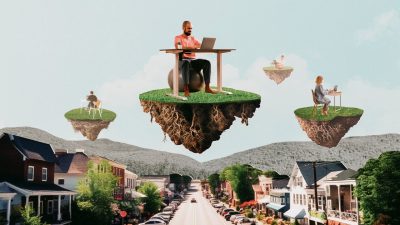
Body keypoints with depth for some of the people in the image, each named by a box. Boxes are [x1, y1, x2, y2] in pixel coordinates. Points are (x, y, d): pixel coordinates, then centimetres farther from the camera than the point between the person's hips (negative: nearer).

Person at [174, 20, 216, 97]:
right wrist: (192, 47, -31)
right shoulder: (178, 38, 4)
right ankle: (186, 89, -46)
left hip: (193, 60, 5)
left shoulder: (192, 38, 21)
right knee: (186, 63, -42)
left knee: (207, 62, -22)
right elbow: (178, 47, -17)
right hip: (182, 60, -5)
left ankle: (207, 87, -25)